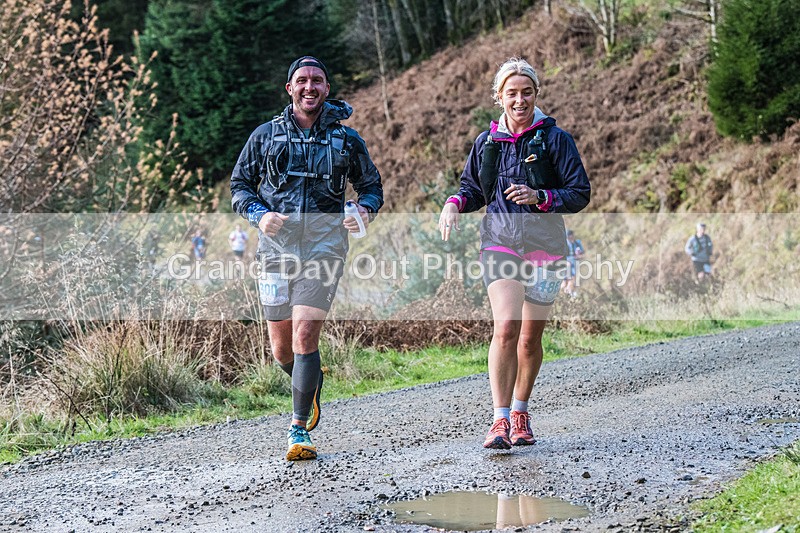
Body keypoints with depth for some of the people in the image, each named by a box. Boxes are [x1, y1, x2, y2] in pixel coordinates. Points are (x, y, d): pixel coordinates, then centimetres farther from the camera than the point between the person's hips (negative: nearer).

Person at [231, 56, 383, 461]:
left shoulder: (345, 139, 9)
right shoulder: (266, 135, 9)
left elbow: (371, 184, 18)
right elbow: (240, 184, 13)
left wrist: (366, 209, -5)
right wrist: (259, 214, -7)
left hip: (324, 243, -2)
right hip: (277, 243, 2)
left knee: (305, 337, -14)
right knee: (282, 348, 7)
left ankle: (299, 431, -5)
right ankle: (311, 381, 42)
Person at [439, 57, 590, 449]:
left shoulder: (555, 139, -1)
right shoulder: (487, 142, 8)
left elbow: (580, 193, -3)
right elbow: (473, 189, 20)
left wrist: (539, 197, -19)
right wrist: (455, 204, -2)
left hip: (544, 245, 0)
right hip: (499, 244, 1)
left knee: (530, 338, 8)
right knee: (505, 328, -18)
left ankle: (520, 414, 28)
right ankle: (500, 419, -15)